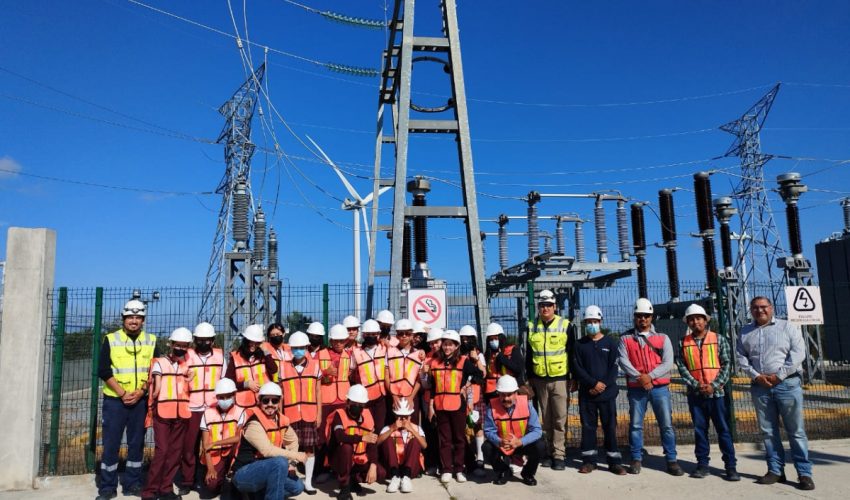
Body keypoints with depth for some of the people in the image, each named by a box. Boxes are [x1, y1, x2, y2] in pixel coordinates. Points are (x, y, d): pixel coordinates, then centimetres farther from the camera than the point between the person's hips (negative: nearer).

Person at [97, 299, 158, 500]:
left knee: (137, 443, 8)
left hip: (141, 400, 2)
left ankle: (132, 483, 19)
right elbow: (103, 371, -6)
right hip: (115, 400, -2)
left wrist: (141, 391, -10)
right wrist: (123, 393, -12)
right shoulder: (111, 339, -2)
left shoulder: (151, 341, 4)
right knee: (111, 443, 1)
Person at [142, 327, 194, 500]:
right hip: (163, 412, -4)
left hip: (181, 413, 4)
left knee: (175, 451, 6)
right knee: (161, 450, -7)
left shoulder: (188, 365, 12)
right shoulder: (159, 362, 2)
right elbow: (156, 389, -2)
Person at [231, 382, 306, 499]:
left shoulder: (281, 420, 2)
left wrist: (290, 463, 6)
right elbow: (267, 450, -31)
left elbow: (293, 441, 19)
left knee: (297, 487, -2)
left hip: (265, 472, 8)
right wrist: (295, 455, -23)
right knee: (280, 462, -30)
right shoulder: (254, 423, -20)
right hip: (244, 475, -8)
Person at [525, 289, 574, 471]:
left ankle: (559, 454, 4)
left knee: (560, 418, -2)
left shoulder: (565, 325, -1)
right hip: (540, 380, 3)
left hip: (560, 379, -3)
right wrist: (530, 378, 8)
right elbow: (529, 355, 11)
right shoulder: (532, 327, 7)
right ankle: (549, 452, 18)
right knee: (546, 419, 10)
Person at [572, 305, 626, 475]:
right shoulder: (579, 344, 5)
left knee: (610, 426, 2)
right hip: (586, 393, 1)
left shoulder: (610, 343, 3)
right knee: (588, 426, 6)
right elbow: (577, 368, -2)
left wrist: (603, 385, -12)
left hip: (607, 393, -1)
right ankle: (589, 460, 14)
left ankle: (614, 461, 10)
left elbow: (614, 368, -1)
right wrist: (594, 383, -12)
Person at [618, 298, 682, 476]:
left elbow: (668, 362, -2)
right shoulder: (625, 338, 7)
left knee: (667, 424, 1)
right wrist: (639, 377, -18)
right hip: (636, 388, 0)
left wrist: (650, 376, -15)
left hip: (660, 387, 0)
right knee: (635, 425, 3)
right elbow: (623, 360, -5)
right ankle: (636, 459, 12)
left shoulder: (663, 338, 9)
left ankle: (671, 460, 10)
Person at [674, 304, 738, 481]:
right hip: (695, 393, 2)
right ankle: (702, 464, 16)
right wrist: (696, 385, -11)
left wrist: (714, 385, -12)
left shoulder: (719, 339, 3)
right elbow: (681, 367, 2)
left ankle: (731, 466, 7)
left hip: (717, 392, -2)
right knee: (699, 429, 8)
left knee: (724, 429, 0)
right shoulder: (683, 343, 6)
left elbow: (727, 364, -1)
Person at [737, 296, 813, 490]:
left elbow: (798, 353, -6)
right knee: (768, 431, 7)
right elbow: (741, 358, 8)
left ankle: (804, 473, 5)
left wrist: (779, 375, -12)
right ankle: (775, 470, 14)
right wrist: (756, 376, -7)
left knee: (796, 430, 0)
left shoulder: (787, 327, 4)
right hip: (760, 386, 3)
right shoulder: (745, 332, 13)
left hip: (787, 384, -3)